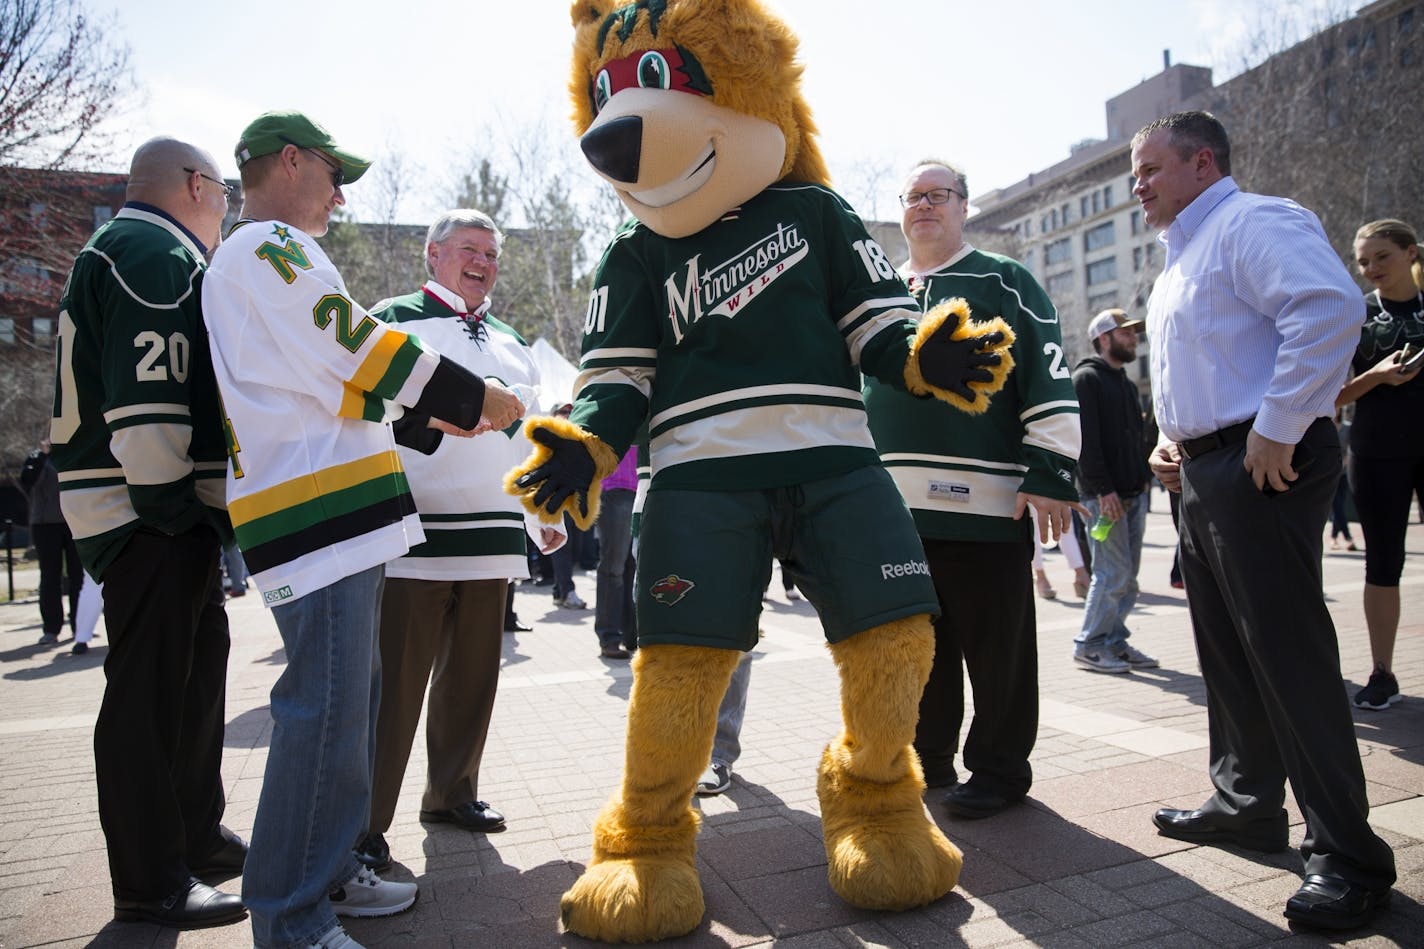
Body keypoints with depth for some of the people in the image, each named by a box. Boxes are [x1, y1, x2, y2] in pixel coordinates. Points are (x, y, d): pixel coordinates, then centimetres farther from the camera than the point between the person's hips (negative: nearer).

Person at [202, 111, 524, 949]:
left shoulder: (258, 259, 28)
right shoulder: (270, 247, -5)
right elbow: (357, 352, -13)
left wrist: (428, 425, 21)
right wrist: (475, 398, -3)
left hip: (333, 510, 11)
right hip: (318, 510, -11)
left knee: (351, 699, 15)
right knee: (327, 709, -9)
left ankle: (330, 870, 26)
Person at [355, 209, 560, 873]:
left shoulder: (512, 344, 21)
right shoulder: (392, 322, 3)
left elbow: (534, 436, 25)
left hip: (493, 539, 6)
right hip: (413, 537, -6)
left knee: (472, 675, 12)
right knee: (393, 682, -4)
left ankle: (453, 792, 28)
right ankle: (363, 824, 7)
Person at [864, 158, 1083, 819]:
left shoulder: (1003, 282, 4)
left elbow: (1049, 381, -3)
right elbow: (858, 387, 26)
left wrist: (1051, 474, -12)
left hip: (986, 499, -5)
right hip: (895, 499, 5)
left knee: (994, 644, 2)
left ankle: (998, 770, 17)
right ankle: (927, 757, 28)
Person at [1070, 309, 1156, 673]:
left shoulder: (1127, 384, 21)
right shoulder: (1086, 378, -6)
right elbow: (1085, 439, -16)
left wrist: (1145, 479, 12)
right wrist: (1102, 488, -20)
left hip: (1134, 493, 9)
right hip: (1104, 495, -9)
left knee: (1127, 574, 10)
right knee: (1113, 574, -8)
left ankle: (1114, 642, 18)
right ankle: (1089, 645, 2)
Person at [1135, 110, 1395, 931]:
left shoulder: (1253, 222, -9)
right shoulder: (1184, 256, 22)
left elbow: (1332, 308, -25)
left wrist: (1276, 431, -24)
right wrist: (1173, 435, 13)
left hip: (1260, 471, -10)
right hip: (1205, 473, 10)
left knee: (1290, 658, -7)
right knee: (1229, 653, 16)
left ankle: (1347, 857, 3)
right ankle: (1248, 804, 30)